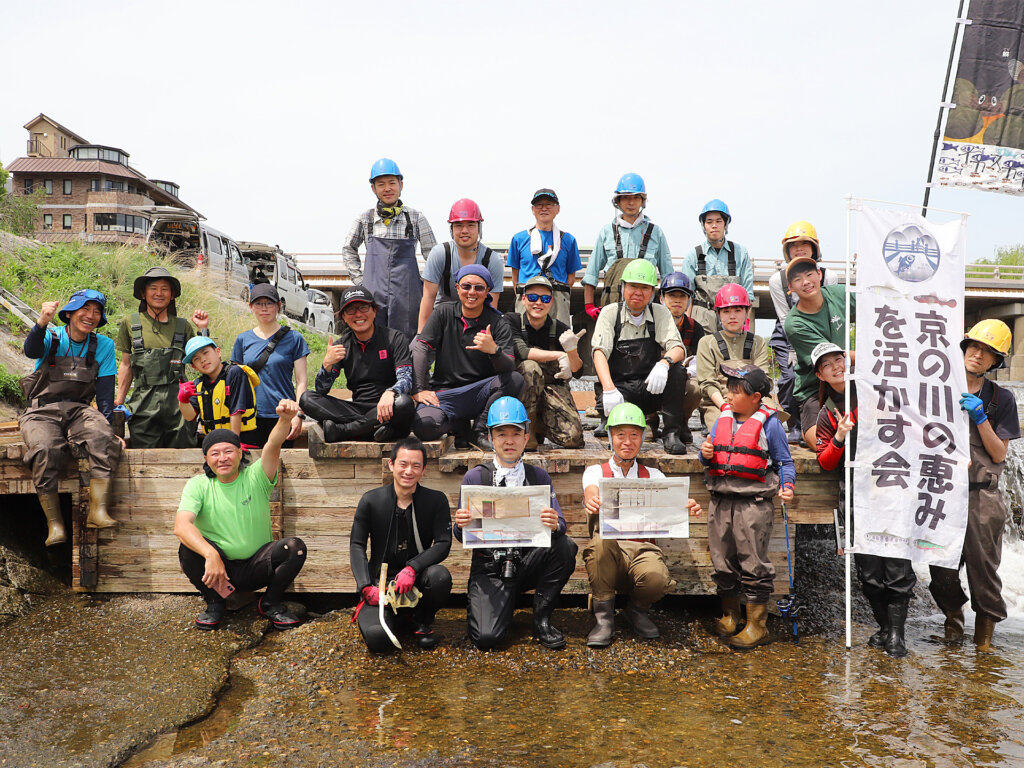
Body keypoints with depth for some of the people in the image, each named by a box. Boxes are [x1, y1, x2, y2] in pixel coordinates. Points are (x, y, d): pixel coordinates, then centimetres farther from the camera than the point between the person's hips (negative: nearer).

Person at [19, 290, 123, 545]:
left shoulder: (103, 346, 10)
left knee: (105, 439, -31)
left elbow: (105, 392, 6)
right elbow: (31, 351, -21)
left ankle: (98, 511, -33)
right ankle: (54, 524, -24)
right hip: (43, 411, -1)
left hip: (79, 410, 2)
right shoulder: (51, 337, 4)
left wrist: (106, 425, -8)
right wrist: (42, 322, -40)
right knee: (46, 450, -33)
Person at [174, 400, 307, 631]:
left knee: (295, 547, -26)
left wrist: (285, 420, -48)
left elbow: (273, 445, -25)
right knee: (188, 549, -29)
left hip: (257, 567, 0)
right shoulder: (198, 485, -5)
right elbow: (181, 525, -22)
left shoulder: (255, 477, -5)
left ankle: (271, 603, 0)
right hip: (217, 566, 0)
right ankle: (215, 603, -1)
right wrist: (211, 555, -40)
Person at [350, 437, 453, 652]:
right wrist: (367, 587, -15)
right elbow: (357, 546, -2)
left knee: (440, 576, -33)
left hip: (417, 580, 1)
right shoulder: (371, 500, -1)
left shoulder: (436, 500, -2)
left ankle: (422, 621, 1)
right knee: (377, 637, -24)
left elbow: (443, 544, -7)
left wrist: (412, 568, -23)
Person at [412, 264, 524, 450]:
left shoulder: (499, 324, 1)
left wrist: (494, 350, -35)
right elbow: (420, 348, -2)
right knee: (423, 424, -31)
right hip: (444, 394, 0)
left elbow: (509, 368, -11)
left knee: (516, 379, -28)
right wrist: (419, 390, -14)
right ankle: (458, 427, 4)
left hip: (481, 393, 0)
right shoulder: (444, 313, 6)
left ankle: (480, 431, -9)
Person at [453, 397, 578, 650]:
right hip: (489, 568, -2)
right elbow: (462, 536, 0)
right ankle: (478, 606, 14)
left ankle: (541, 619, -7)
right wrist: (461, 524, -24)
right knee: (487, 638, -24)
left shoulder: (538, 477, 8)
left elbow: (560, 522, -3)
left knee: (565, 545, -27)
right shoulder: (475, 477, 1)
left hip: (528, 562, 3)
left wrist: (555, 524, -28)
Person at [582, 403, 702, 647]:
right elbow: (591, 494, -13)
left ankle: (638, 609, 5)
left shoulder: (652, 475, 16)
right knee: (601, 538, -35)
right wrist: (592, 502, -39)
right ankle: (603, 617, -16)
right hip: (607, 553, 0)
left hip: (644, 548, 1)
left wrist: (687, 506, -29)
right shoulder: (596, 471, 10)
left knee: (656, 578, -33)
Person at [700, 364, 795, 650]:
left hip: (754, 503, -6)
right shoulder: (723, 419, 13)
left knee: (753, 564, -1)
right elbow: (711, 458, 20)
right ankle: (729, 615, 30)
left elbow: (783, 461, 1)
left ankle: (757, 626, 11)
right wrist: (706, 454, -2)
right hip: (721, 501, 6)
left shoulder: (769, 423, -3)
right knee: (723, 562, 13)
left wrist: (787, 486, -15)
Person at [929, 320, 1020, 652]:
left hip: (982, 496, 0)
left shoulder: (1001, 399, 5)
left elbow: (999, 453, 0)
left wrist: (980, 417, -10)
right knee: (942, 567, 6)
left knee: (983, 565, 2)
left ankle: (986, 627, 24)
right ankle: (953, 615, 31)